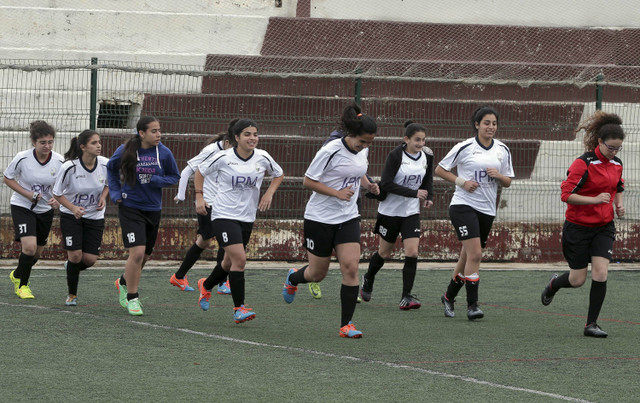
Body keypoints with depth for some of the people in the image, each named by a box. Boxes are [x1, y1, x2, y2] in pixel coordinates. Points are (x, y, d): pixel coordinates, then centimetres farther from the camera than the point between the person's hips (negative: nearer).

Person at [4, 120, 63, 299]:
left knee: (37, 252, 14)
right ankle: (22, 285, 2)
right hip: (22, 207, -4)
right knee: (29, 246, -21)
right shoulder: (22, 158, -19)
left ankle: (17, 275, 44)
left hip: (46, 209, 4)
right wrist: (28, 194, -17)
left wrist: (58, 200, -22)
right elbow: (8, 178, -5)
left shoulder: (59, 161, -13)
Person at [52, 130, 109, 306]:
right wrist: (73, 208, -23)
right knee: (75, 255, -11)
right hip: (70, 216, -3)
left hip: (95, 217, 3)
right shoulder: (69, 167, -21)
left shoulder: (105, 164, -12)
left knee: (90, 259, -4)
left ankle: (71, 266, 33)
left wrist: (103, 197, -9)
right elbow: (57, 193, -9)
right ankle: (72, 294, 12)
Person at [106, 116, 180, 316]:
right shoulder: (125, 151, -9)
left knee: (144, 256, 14)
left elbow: (175, 177, 5)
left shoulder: (164, 153, -6)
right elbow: (111, 168, 11)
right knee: (137, 252, -16)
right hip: (130, 208, -3)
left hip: (153, 209, 3)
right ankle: (132, 298, -2)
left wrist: (155, 180, -13)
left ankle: (123, 282, 43)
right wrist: (115, 192, 2)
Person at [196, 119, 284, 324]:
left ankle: (206, 286, 47)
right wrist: (199, 196, -2)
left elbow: (279, 174, 17)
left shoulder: (263, 158, -2)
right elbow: (200, 171, 5)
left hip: (247, 217, 5)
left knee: (230, 262, 17)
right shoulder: (223, 158, -11)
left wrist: (269, 193, 2)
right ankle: (239, 308, -14)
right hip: (223, 215, -5)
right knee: (239, 259, -19)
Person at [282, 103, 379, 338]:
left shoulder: (363, 151, 1)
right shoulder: (330, 151, -19)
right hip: (320, 218, -5)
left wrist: (368, 185, 0)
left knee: (351, 268, -11)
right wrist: (337, 193, -23)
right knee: (318, 274, 7)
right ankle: (293, 278, 43)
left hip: (348, 218, 5)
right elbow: (308, 181, -14)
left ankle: (347, 324, -5)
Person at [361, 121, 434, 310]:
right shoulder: (396, 155, -16)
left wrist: (429, 197, -4)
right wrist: (413, 193, -27)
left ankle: (406, 297, -8)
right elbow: (386, 183, -22)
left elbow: (428, 180, 15)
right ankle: (368, 280, 41)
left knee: (412, 253, -12)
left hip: (411, 212, 3)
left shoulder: (427, 156, -1)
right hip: (390, 210, -3)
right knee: (384, 253, 12)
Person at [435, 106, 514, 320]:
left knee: (468, 256, 12)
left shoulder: (502, 150, 8)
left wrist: (498, 175, -8)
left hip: (487, 209, 5)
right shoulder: (464, 147, -6)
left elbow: (507, 182, 14)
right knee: (475, 254, -18)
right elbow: (440, 170, 1)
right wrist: (461, 182, -11)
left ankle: (449, 296, 31)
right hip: (464, 205, -5)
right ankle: (472, 304, -15)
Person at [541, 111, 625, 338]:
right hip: (578, 227, -5)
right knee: (578, 280, 3)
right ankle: (554, 284, 39)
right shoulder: (584, 163, -17)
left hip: (604, 227, 5)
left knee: (600, 272, -12)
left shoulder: (616, 164, 3)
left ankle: (591, 324, -2)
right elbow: (566, 194, -20)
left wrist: (618, 204, 4)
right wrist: (595, 199, -29)